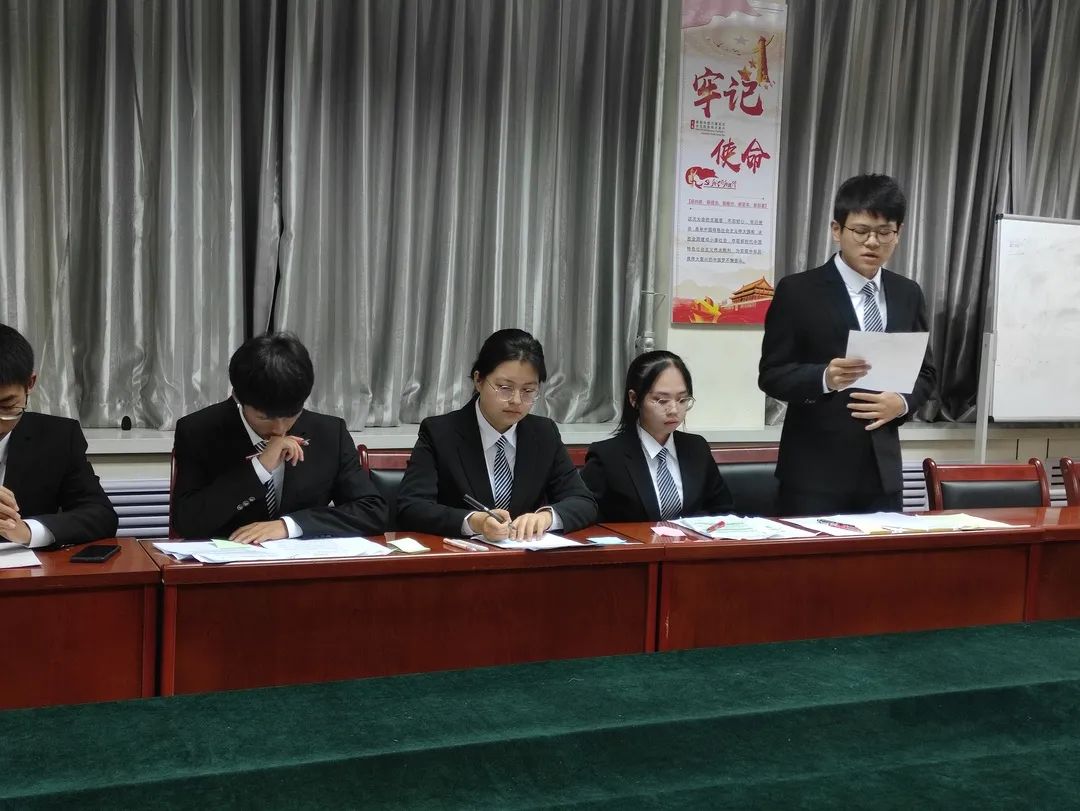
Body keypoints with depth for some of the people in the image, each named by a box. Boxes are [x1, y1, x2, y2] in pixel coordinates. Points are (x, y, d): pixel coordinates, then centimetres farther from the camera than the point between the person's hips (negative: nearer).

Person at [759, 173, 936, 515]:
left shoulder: (908, 294, 10)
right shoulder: (798, 291, -4)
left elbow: (925, 372, 15)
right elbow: (771, 374, -6)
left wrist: (903, 403, -7)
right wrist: (824, 378, -25)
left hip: (882, 469, 4)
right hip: (815, 471, -4)